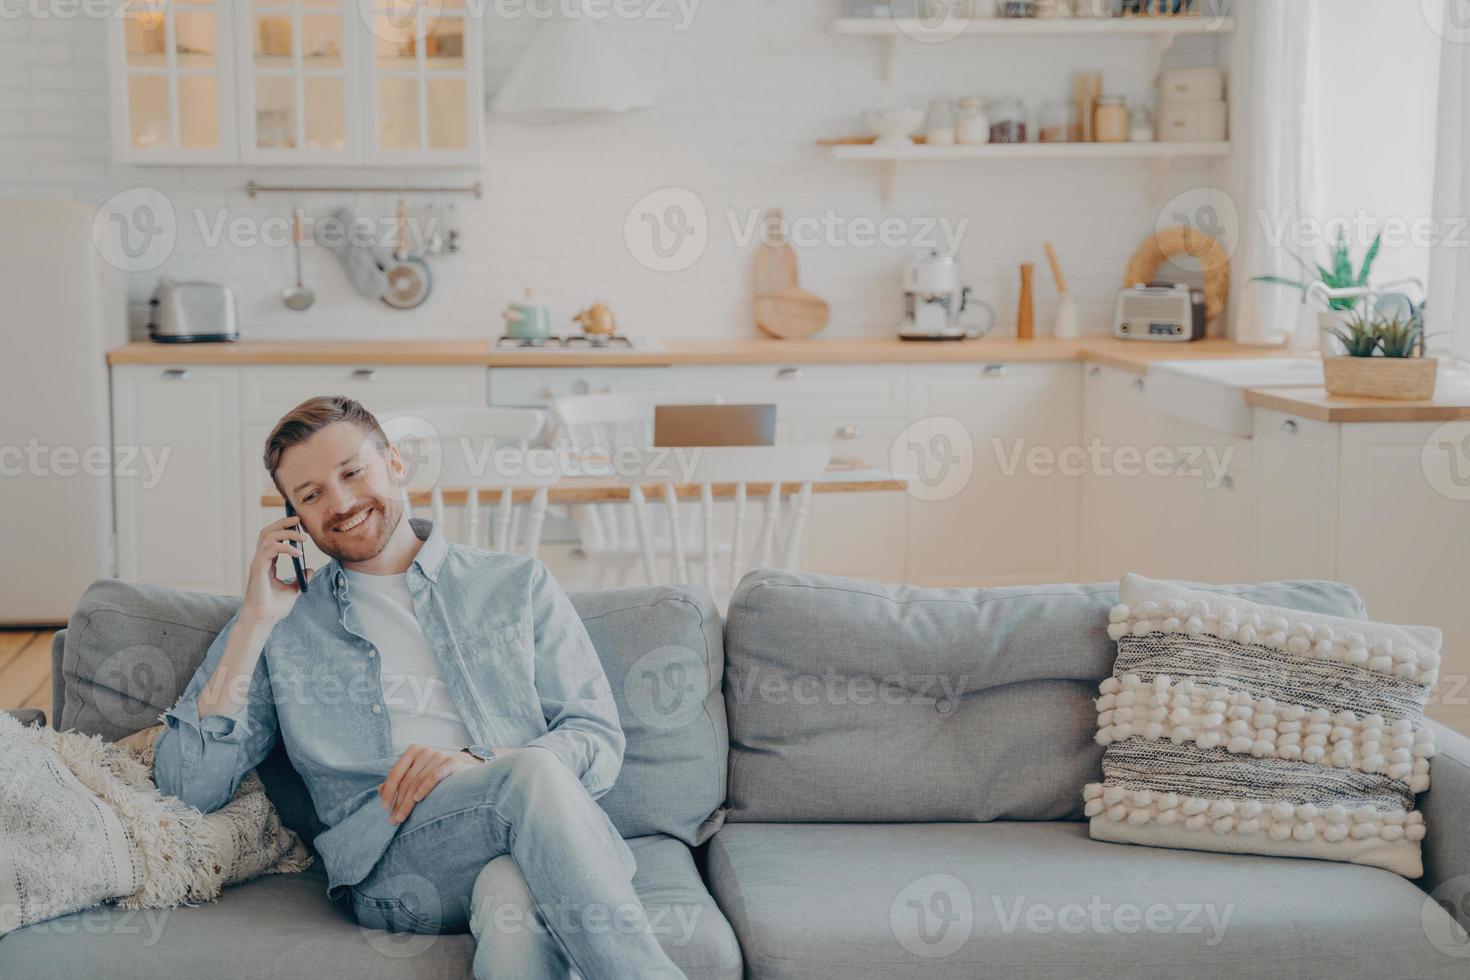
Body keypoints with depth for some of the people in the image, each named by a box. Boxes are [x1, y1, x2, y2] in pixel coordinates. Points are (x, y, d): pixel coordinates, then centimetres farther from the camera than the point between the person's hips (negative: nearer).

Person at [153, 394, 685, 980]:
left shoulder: (517, 585, 19)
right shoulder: (285, 620, 20)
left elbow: (601, 743, 10)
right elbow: (187, 788, 11)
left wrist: (478, 763, -10)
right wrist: (254, 623, 5)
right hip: (391, 858, -1)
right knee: (533, 775, -33)